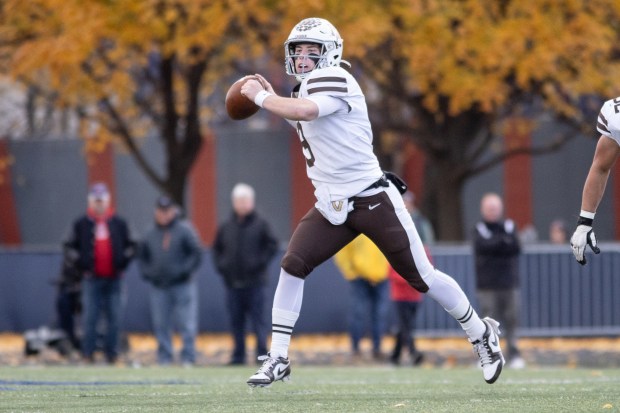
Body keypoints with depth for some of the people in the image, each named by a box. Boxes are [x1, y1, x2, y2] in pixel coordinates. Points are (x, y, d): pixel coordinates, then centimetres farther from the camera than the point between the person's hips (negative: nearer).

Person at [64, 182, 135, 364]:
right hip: (92, 278, -1)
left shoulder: (119, 224, 8)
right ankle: (88, 353, 0)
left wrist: (122, 264, 0)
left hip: (114, 279, 1)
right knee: (90, 317, -4)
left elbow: (130, 246, 12)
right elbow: (70, 247, 7)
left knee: (114, 318, 2)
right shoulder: (81, 224, 4)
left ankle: (111, 353, 8)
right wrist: (81, 266, -2)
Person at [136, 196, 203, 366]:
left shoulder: (184, 230, -2)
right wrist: (146, 273, 3)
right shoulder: (150, 234, 10)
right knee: (161, 325, 6)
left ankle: (188, 357, -2)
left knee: (187, 324, -6)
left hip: (182, 285, -4)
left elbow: (197, 253, -4)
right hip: (158, 287, 4)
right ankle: (164, 357, 13)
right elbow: (141, 255, 20)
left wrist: (185, 271, -13)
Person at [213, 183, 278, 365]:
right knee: (236, 321, 6)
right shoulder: (226, 227, 9)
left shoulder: (260, 224, -1)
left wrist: (260, 263, -11)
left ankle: (262, 353, -7)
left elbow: (272, 246, -3)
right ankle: (238, 355, 11)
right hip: (233, 282, 4)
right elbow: (216, 248, 19)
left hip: (255, 282, -4)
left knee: (258, 318, -6)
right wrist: (220, 265, 4)